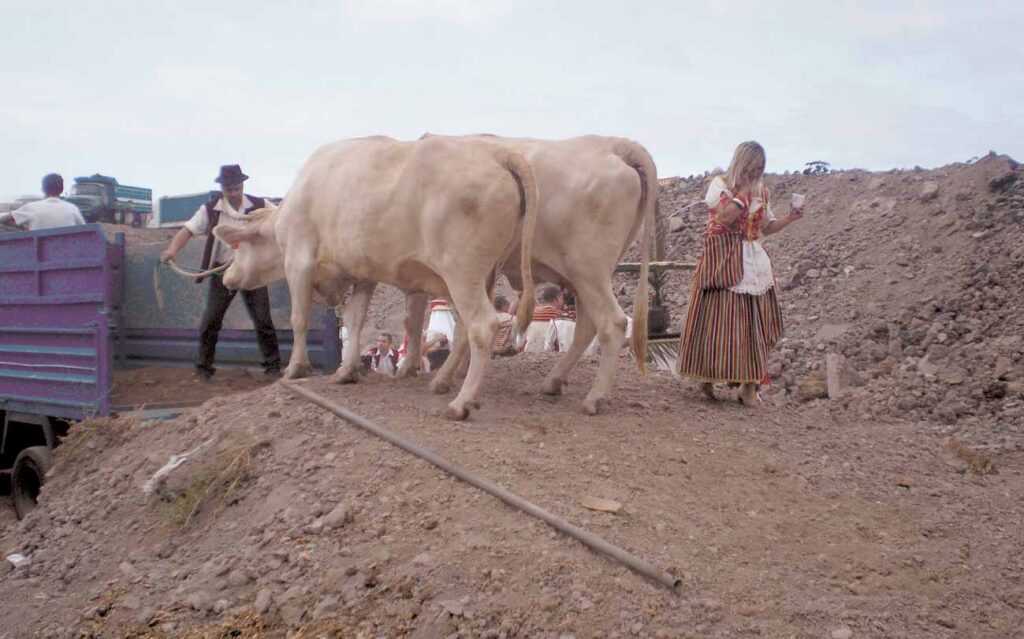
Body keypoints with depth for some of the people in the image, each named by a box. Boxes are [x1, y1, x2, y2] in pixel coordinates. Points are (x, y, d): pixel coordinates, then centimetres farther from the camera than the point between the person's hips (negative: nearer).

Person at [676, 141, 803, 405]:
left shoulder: (761, 190, 12)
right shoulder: (720, 184, -2)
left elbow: (766, 227, 16)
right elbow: (726, 217, -18)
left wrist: (789, 218, 1)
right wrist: (744, 190, -11)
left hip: (754, 262, 5)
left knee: (755, 322, 0)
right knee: (719, 320, -6)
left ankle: (750, 383, 6)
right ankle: (708, 377, 9)